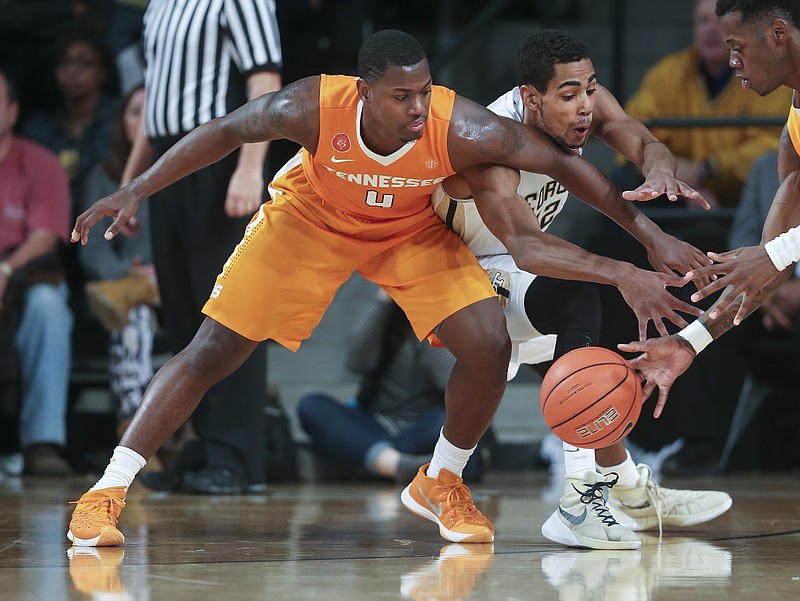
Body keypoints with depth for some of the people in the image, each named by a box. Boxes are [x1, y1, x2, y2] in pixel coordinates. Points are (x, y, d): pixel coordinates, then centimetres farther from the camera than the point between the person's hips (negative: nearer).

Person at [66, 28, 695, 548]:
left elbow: (563, 162, -23)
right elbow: (227, 131, -17)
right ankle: (108, 490, 4)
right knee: (214, 351, -6)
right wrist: (136, 191, -19)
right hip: (311, 219, -1)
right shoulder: (313, 107, -36)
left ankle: (441, 484, 10)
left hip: (413, 231, 1)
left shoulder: (461, 128, -36)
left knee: (489, 345, -15)